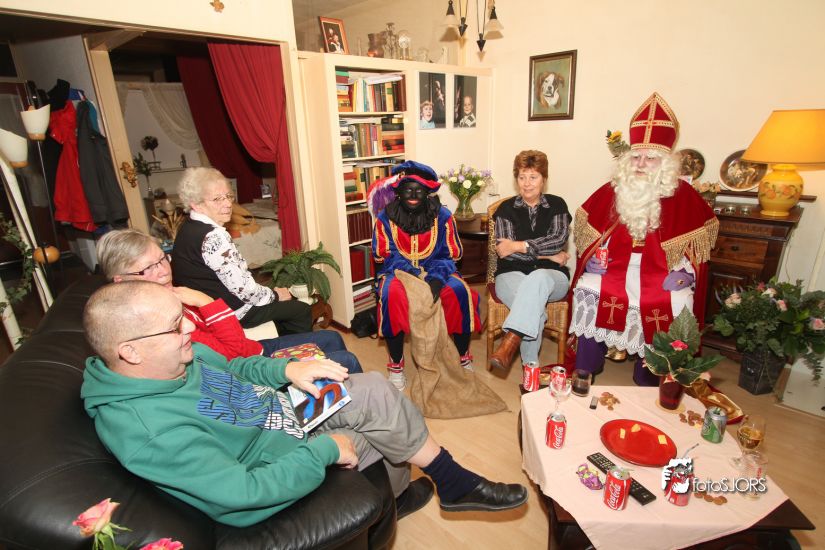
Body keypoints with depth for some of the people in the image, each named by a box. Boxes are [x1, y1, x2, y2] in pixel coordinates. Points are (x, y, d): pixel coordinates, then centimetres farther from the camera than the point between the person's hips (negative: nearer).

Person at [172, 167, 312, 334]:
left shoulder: (189, 228, 2)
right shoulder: (213, 236, -28)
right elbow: (242, 288, -27)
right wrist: (275, 295, -8)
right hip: (232, 313, -9)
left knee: (289, 299, 24)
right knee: (302, 311, 3)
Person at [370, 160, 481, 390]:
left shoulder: (442, 216, -3)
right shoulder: (385, 217, -4)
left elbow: (451, 254, -2)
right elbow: (384, 255, -4)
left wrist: (437, 278, -23)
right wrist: (411, 273, -22)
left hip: (436, 270, 1)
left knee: (460, 291, -29)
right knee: (391, 294, -35)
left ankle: (464, 358, -6)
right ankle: (396, 366, -16)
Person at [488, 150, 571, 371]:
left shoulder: (556, 205, 14)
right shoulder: (506, 208, 10)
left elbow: (559, 239, -5)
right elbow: (505, 251, -4)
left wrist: (518, 246, -12)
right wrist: (547, 255, -8)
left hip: (552, 276, 1)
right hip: (512, 274, 0)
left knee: (537, 278, -38)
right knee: (535, 308, -34)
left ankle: (508, 345, -43)